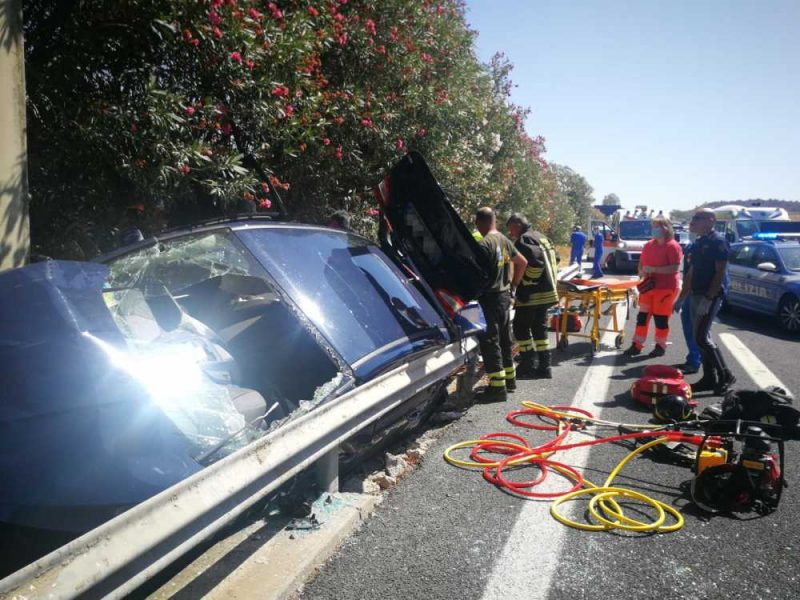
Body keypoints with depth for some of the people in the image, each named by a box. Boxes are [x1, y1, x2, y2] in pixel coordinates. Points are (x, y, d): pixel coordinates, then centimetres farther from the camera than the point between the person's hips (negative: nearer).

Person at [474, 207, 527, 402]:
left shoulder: (484, 244, -18)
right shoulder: (504, 240, 10)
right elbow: (522, 262, 18)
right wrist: (514, 282, 22)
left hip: (490, 298, -9)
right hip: (505, 295, 9)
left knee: (490, 343, -6)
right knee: (505, 340, 18)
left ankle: (497, 387, -5)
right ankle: (509, 379, 29)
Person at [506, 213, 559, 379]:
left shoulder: (523, 240, -13)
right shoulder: (540, 237, 16)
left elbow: (536, 262, -26)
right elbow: (555, 258, 21)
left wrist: (526, 281, -18)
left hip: (531, 294, -9)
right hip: (546, 292, 10)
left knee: (521, 328, -1)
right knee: (540, 328, 14)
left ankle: (528, 365, -1)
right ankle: (544, 367, 16)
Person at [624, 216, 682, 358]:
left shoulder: (673, 246, -11)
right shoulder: (649, 245, 9)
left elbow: (675, 268, -19)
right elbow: (641, 263, 19)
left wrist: (654, 269, -23)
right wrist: (642, 272, -3)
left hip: (665, 288, -6)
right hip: (648, 286, 6)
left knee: (661, 318, 1)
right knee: (642, 316, 6)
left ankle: (660, 346, 14)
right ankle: (637, 345, 13)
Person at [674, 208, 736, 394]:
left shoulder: (718, 242, -11)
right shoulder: (697, 243, 15)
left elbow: (720, 273, -17)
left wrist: (708, 299, -23)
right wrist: (681, 298, 16)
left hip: (711, 296, -9)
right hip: (696, 295, 9)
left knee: (702, 338, -12)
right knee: (702, 337, 10)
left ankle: (725, 376, 0)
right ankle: (709, 378, 17)